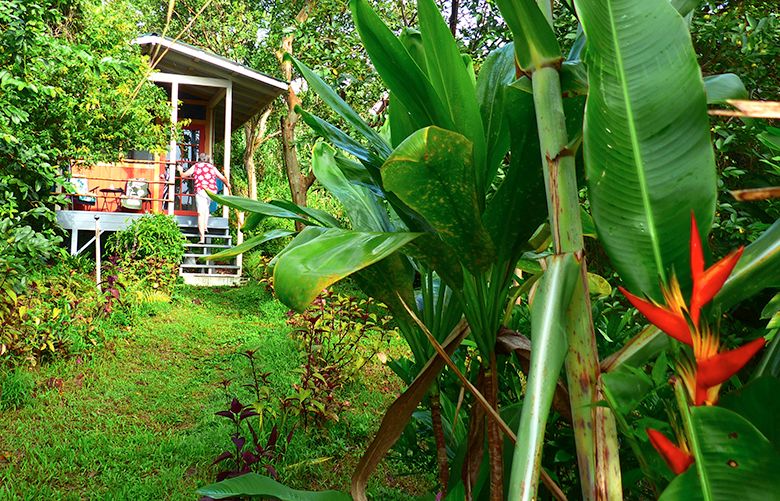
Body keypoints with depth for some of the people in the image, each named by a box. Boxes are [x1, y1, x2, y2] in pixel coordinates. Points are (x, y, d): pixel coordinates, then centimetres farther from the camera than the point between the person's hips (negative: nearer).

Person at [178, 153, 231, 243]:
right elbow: (223, 178, 22)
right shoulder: (212, 167, 18)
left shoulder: (195, 166, 13)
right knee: (206, 207, 32)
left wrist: (180, 170, 40)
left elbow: (183, 175, 18)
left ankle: (202, 238, -14)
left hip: (200, 191, -3)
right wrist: (228, 185, 41)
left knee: (201, 213, -7)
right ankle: (205, 226, 26)